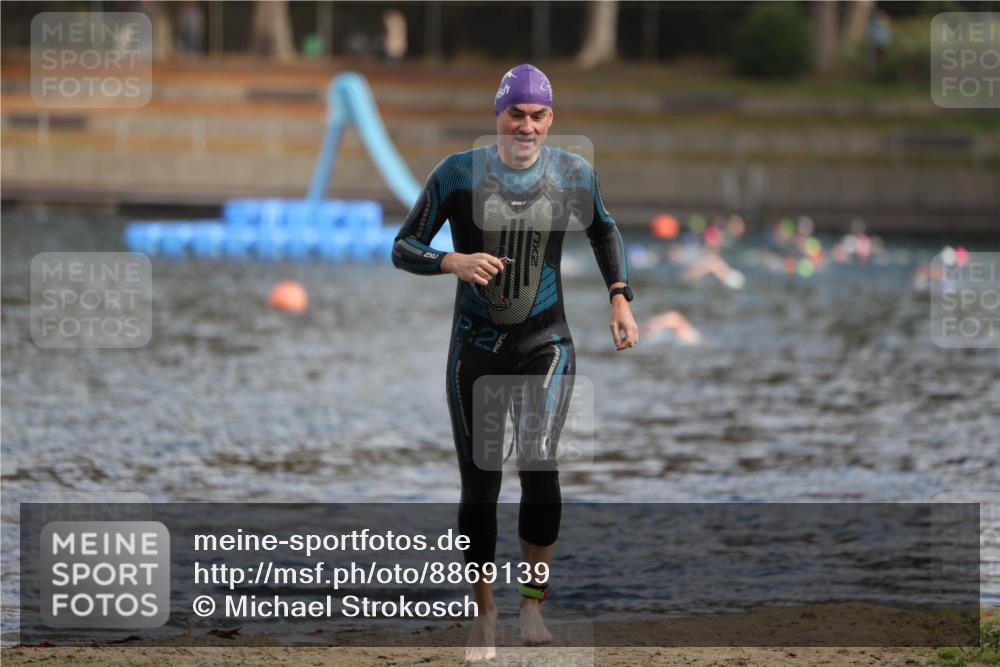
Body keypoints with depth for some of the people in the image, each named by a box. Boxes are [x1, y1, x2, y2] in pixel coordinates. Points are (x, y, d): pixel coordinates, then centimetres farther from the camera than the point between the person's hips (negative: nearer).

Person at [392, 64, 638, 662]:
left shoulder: (574, 175, -1)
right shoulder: (458, 174, -7)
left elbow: (604, 232, 19)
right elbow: (404, 248, -3)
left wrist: (621, 298, 10)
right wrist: (453, 262, -22)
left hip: (545, 343, 0)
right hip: (476, 345, 0)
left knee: (540, 465, -20)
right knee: (480, 485, 3)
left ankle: (534, 603, -3)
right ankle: (485, 613, 19)